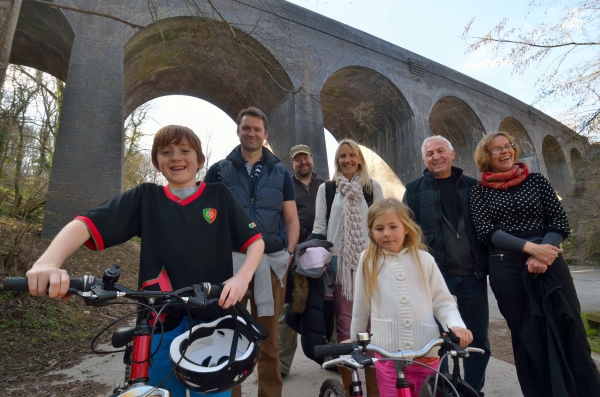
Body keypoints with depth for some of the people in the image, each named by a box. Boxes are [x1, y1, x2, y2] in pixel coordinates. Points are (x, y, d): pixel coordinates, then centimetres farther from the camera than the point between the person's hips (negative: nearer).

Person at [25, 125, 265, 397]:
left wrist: (242, 277, -17)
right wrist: (48, 262, -25)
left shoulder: (219, 196, 2)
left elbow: (255, 241, 1)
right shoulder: (145, 198, 4)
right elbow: (86, 224, -7)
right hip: (160, 325, 1)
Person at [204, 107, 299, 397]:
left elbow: (291, 219, 9)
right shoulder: (219, 171, 9)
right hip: (230, 260, 0)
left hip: (270, 261, 1)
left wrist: (289, 252, -4)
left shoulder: (280, 173, 12)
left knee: (269, 338, 10)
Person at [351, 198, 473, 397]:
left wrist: (456, 325, -15)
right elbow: (360, 307, 5)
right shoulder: (368, 261, -4)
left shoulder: (424, 259, -2)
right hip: (388, 355, -1)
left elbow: (443, 301, 4)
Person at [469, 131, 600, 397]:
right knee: (526, 339, 8)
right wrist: (530, 247, -18)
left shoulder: (536, 180, 8)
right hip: (506, 269, -1)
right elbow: (486, 232, -7)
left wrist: (542, 254, -13)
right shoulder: (480, 191, 3)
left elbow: (560, 223, 3)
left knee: (570, 334, 3)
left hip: (549, 264, 1)